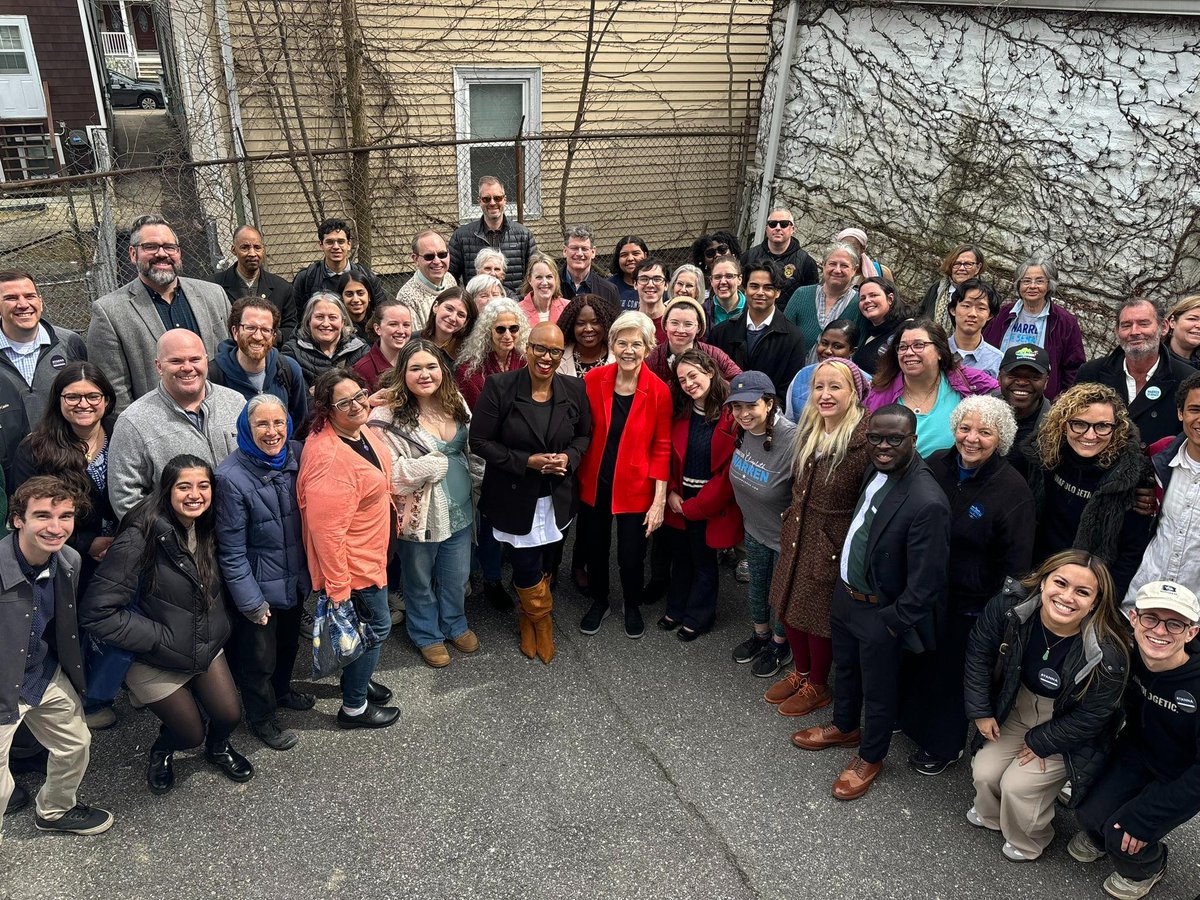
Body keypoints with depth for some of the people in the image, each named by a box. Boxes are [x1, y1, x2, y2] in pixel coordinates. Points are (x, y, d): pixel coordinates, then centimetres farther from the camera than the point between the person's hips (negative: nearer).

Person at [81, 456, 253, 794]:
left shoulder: (207, 530, -6)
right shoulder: (140, 540, -28)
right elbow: (96, 612, -28)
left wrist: (217, 628, 0)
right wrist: (160, 638, -24)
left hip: (208, 648, 5)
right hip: (154, 661, -5)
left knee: (230, 715, 7)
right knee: (192, 733, 6)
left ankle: (218, 748, 42)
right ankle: (162, 750, 41)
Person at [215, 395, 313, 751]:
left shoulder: (296, 455, -9)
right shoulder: (232, 477, -25)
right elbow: (232, 551, -19)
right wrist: (251, 602, -15)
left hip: (295, 577, 6)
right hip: (261, 586, -5)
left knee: (289, 641, 27)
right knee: (259, 655, 15)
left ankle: (282, 689, 54)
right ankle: (262, 717, 39)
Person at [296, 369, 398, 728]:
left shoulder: (359, 429, -4)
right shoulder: (328, 457, -34)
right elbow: (326, 531, -31)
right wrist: (337, 589, -26)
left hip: (368, 553, 9)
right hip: (352, 563, -9)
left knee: (367, 623, 26)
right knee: (376, 625, 8)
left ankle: (357, 678, 50)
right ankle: (354, 708, 28)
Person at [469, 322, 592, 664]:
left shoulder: (574, 390, -6)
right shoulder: (499, 387, -16)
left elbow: (584, 434, 8)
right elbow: (480, 441, -13)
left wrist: (569, 458, -14)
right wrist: (528, 461, -21)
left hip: (557, 496, 3)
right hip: (515, 497, -3)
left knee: (545, 563, 17)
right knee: (528, 567, 7)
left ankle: (530, 618, 44)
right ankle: (541, 618, 38)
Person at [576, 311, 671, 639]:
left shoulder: (659, 391, -14)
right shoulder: (593, 380, -9)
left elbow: (661, 448, -8)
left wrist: (659, 500, -9)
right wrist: (577, 476, -1)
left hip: (635, 487, -2)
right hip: (595, 483, 2)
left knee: (631, 556, 9)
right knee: (595, 548, 18)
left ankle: (632, 607, 40)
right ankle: (599, 602, 46)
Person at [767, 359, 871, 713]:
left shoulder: (864, 440, -23)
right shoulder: (808, 430, 1)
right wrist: (790, 520, 14)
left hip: (831, 543, -7)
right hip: (796, 534, 7)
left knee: (817, 617, 10)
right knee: (788, 607, 18)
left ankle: (817, 687, 34)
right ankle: (800, 672, 43)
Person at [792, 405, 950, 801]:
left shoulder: (927, 503, -32)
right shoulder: (877, 471, -7)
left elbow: (925, 585, -26)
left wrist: (890, 624, -16)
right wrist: (845, 590, 11)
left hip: (880, 613, -7)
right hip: (846, 594, 8)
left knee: (878, 690, 17)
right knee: (844, 670, 29)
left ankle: (870, 757, 42)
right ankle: (844, 727, 55)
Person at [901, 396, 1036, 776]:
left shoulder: (1013, 489, -20)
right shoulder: (937, 464, -6)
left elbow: (1016, 563, -13)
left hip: (969, 604, -4)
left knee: (950, 672, 14)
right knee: (913, 660, 21)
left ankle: (942, 746, 40)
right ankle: (910, 720, 50)